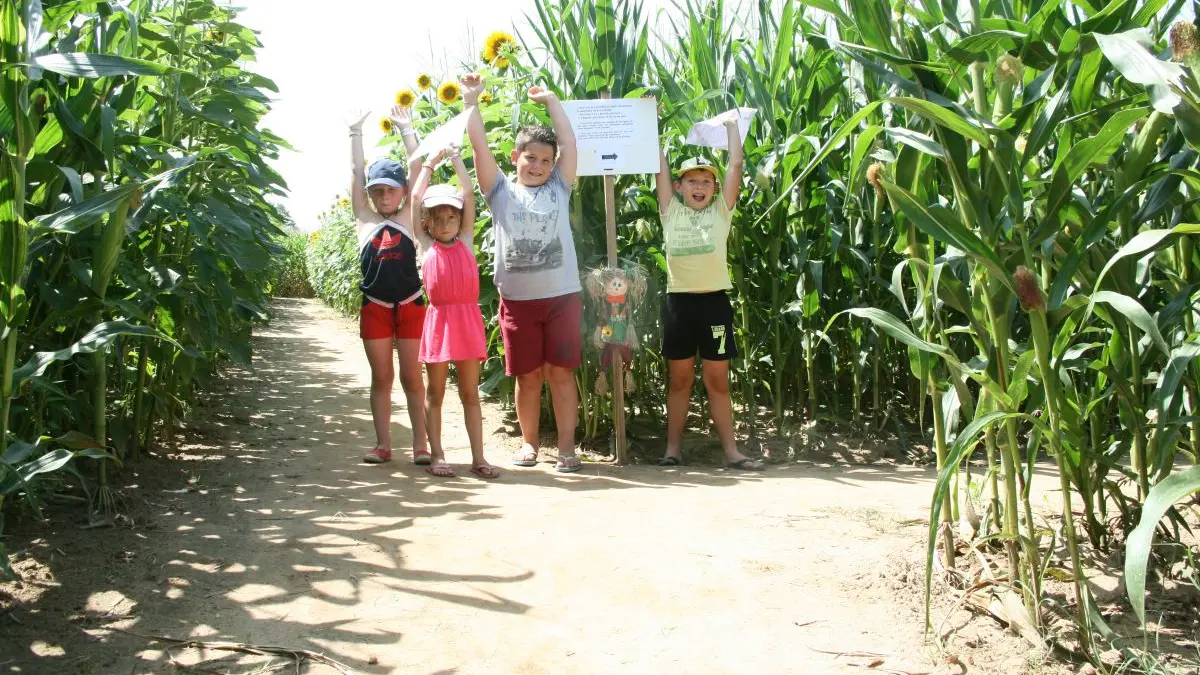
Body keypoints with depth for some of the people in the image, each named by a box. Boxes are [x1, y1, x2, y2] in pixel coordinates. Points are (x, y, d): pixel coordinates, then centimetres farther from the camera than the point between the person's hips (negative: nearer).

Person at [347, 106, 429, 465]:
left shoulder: (409, 217, 5)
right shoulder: (365, 219, 7)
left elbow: (419, 171, 1)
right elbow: (355, 172, 5)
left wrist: (406, 130, 3)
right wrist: (355, 131, 5)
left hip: (410, 305, -1)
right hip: (375, 307, 1)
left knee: (412, 377, 3)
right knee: (381, 377, 7)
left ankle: (420, 444, 8)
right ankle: (383, 443, 14)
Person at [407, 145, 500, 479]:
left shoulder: (465, 241, 7)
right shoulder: (426, 246, 5)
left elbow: (468, 193, 5)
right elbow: (415, 197, 4)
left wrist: (456, 158, 13)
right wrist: (431, 162, 13)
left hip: (468, 318, 1)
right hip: (439, 318, -1)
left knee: (470, 393, 6)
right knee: (435, 392, 7)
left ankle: (478, 457, 9)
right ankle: (437, 455, 15)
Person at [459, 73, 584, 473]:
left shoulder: (559, 188, 9)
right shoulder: (501, 191, 7)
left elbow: (569, 142, 5)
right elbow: (479, 144, 2)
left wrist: (550, 100, 13)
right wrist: (471, 100, 6)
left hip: (562, 295, 0)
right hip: (518, 299, 0)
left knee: (561, 372, 1)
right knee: (528, 376, 8)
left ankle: (567, 447, 7)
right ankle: (529, 442, 23)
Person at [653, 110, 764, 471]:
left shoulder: (721, 211, 6)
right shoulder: (670, 211, 7)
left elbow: (735, 164, 2)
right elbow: (659, 167, 5)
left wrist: (731, 124, 9)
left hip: (714, 300, 0)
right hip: (679, 301, 0)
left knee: (718, 380, 6)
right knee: (679, 379, 9)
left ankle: (731, 451, 11)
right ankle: (673, 449, 16)